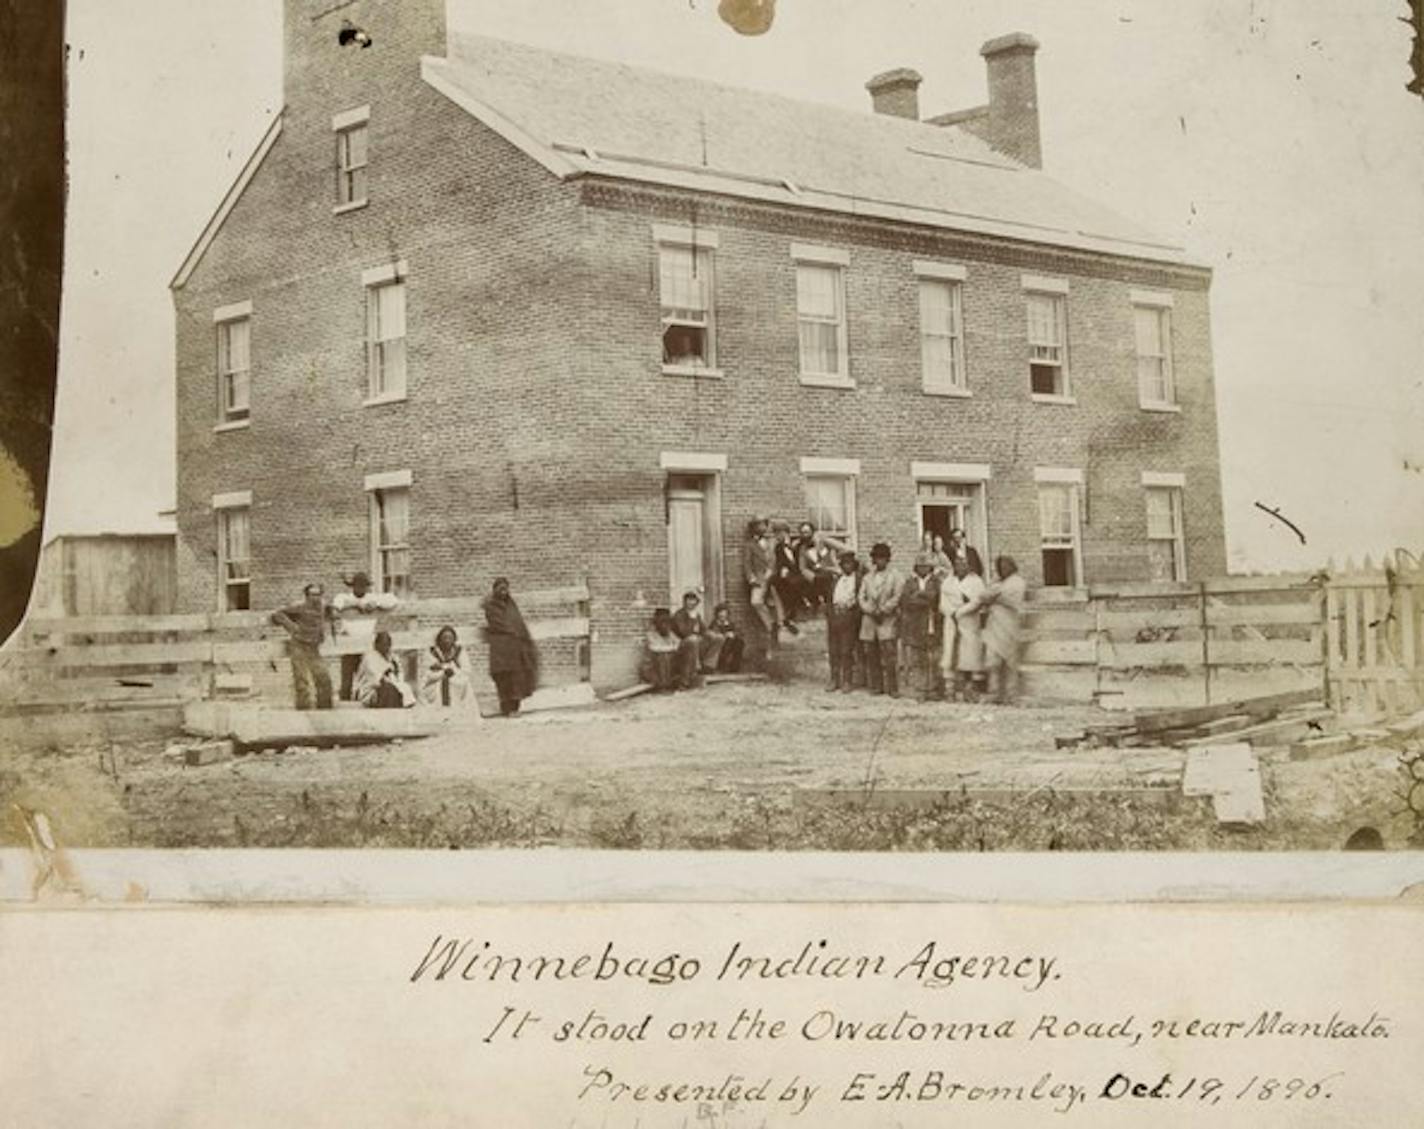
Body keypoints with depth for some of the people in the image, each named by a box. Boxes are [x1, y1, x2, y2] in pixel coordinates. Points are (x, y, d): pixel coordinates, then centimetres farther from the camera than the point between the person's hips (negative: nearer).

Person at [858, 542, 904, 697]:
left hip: (888, 619, -4)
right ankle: (875, 686, 6)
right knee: (870, 655, 0)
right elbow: (862, 597, 12)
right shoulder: (867, 577, 19)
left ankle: (892, 688, -10)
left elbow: (897, 597, -3)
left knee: (888, 654, -12)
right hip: (869, 619, 4)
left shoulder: (896, 577, 5)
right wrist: (871, 610, -5)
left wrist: (883, 610, -12)